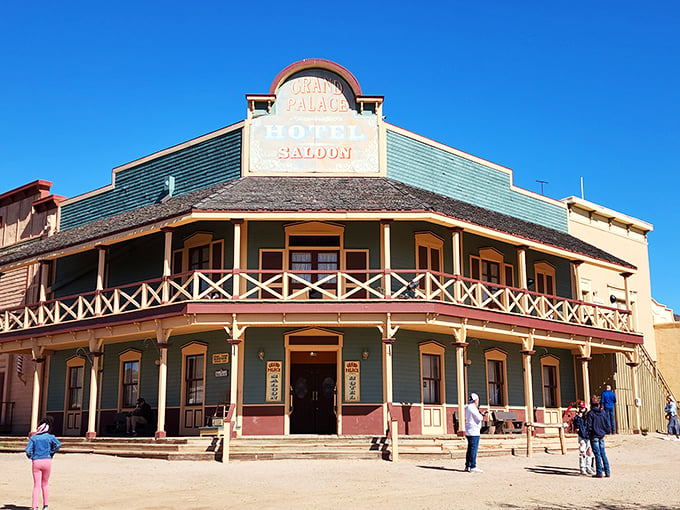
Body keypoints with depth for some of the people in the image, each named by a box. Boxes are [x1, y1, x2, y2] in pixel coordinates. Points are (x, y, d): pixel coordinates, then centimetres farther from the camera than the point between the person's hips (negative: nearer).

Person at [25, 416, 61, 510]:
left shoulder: (33, 437, 5)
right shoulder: (50, 436, 4)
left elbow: (28, 450, -4)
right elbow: (58, 444, -11)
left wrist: (31, 457, 15)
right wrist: (51, 453, 2)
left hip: (36, 462, 0)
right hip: (47, 461, 0)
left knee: (36, 485, 2)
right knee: (45, 484, 17)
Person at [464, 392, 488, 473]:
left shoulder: (467, 408, 17)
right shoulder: (472, 408, -14)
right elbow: (479, 418, -16)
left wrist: (482, 414, 18)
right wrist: (482, 416, 5)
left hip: (469, 432, 10)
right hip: (474, 432, -10)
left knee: (470, 449, 13)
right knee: (474, 449, -8)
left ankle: (468, 466, 16)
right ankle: (473, 467, -7)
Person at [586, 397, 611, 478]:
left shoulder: (590, 414, -11)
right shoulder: (603, 412, 5)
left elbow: (588, 426, -13)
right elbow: (607, 423, 8)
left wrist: (589, 432, 4)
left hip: (594, 436, -5)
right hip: (602, 436, 5)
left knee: (597, 454, -2)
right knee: (603, 454, 11)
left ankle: (599, 473, 0)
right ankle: (607, 472, 11)